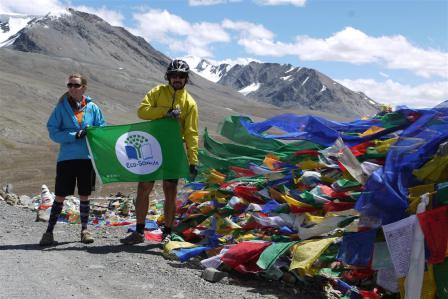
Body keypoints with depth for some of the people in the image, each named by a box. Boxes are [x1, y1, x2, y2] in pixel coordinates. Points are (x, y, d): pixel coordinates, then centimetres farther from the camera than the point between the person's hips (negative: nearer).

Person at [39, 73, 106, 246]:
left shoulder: (93, 108, 5)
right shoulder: (62, 107, 1)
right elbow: (53, 132, -4)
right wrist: (74, 136, -17)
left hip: (87, 157, 1)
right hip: (66, 158, -1)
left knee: (85, 196, 10)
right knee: (60, 196, 0)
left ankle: (84, 230, 22)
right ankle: (49, 232, 10)